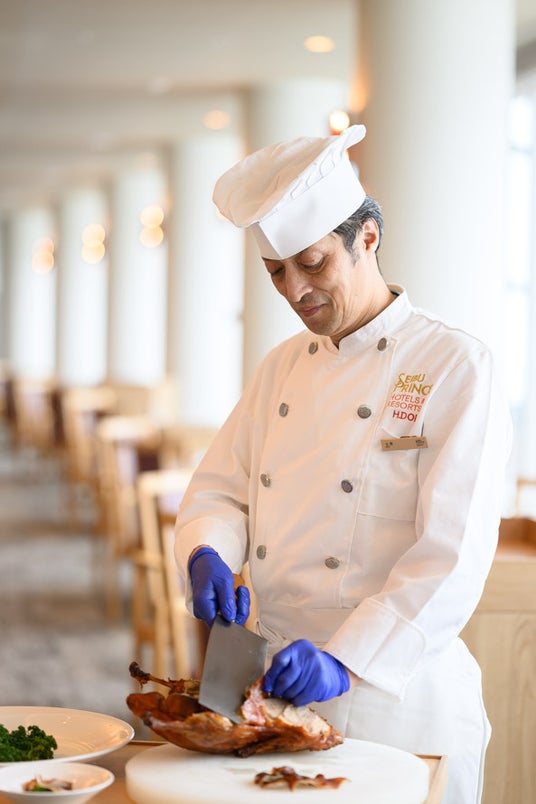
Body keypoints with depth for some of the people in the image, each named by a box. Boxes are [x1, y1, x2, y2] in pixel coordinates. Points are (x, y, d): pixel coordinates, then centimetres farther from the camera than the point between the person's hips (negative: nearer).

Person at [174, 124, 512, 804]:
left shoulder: (455, 366, -10)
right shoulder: (283, 368, 10)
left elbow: (453, 558, -17)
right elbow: (219, 491, 11)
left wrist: (346, 662, -25)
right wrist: (208, 558, -11)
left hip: (397, 700, -5)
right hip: (274, 683, 6)